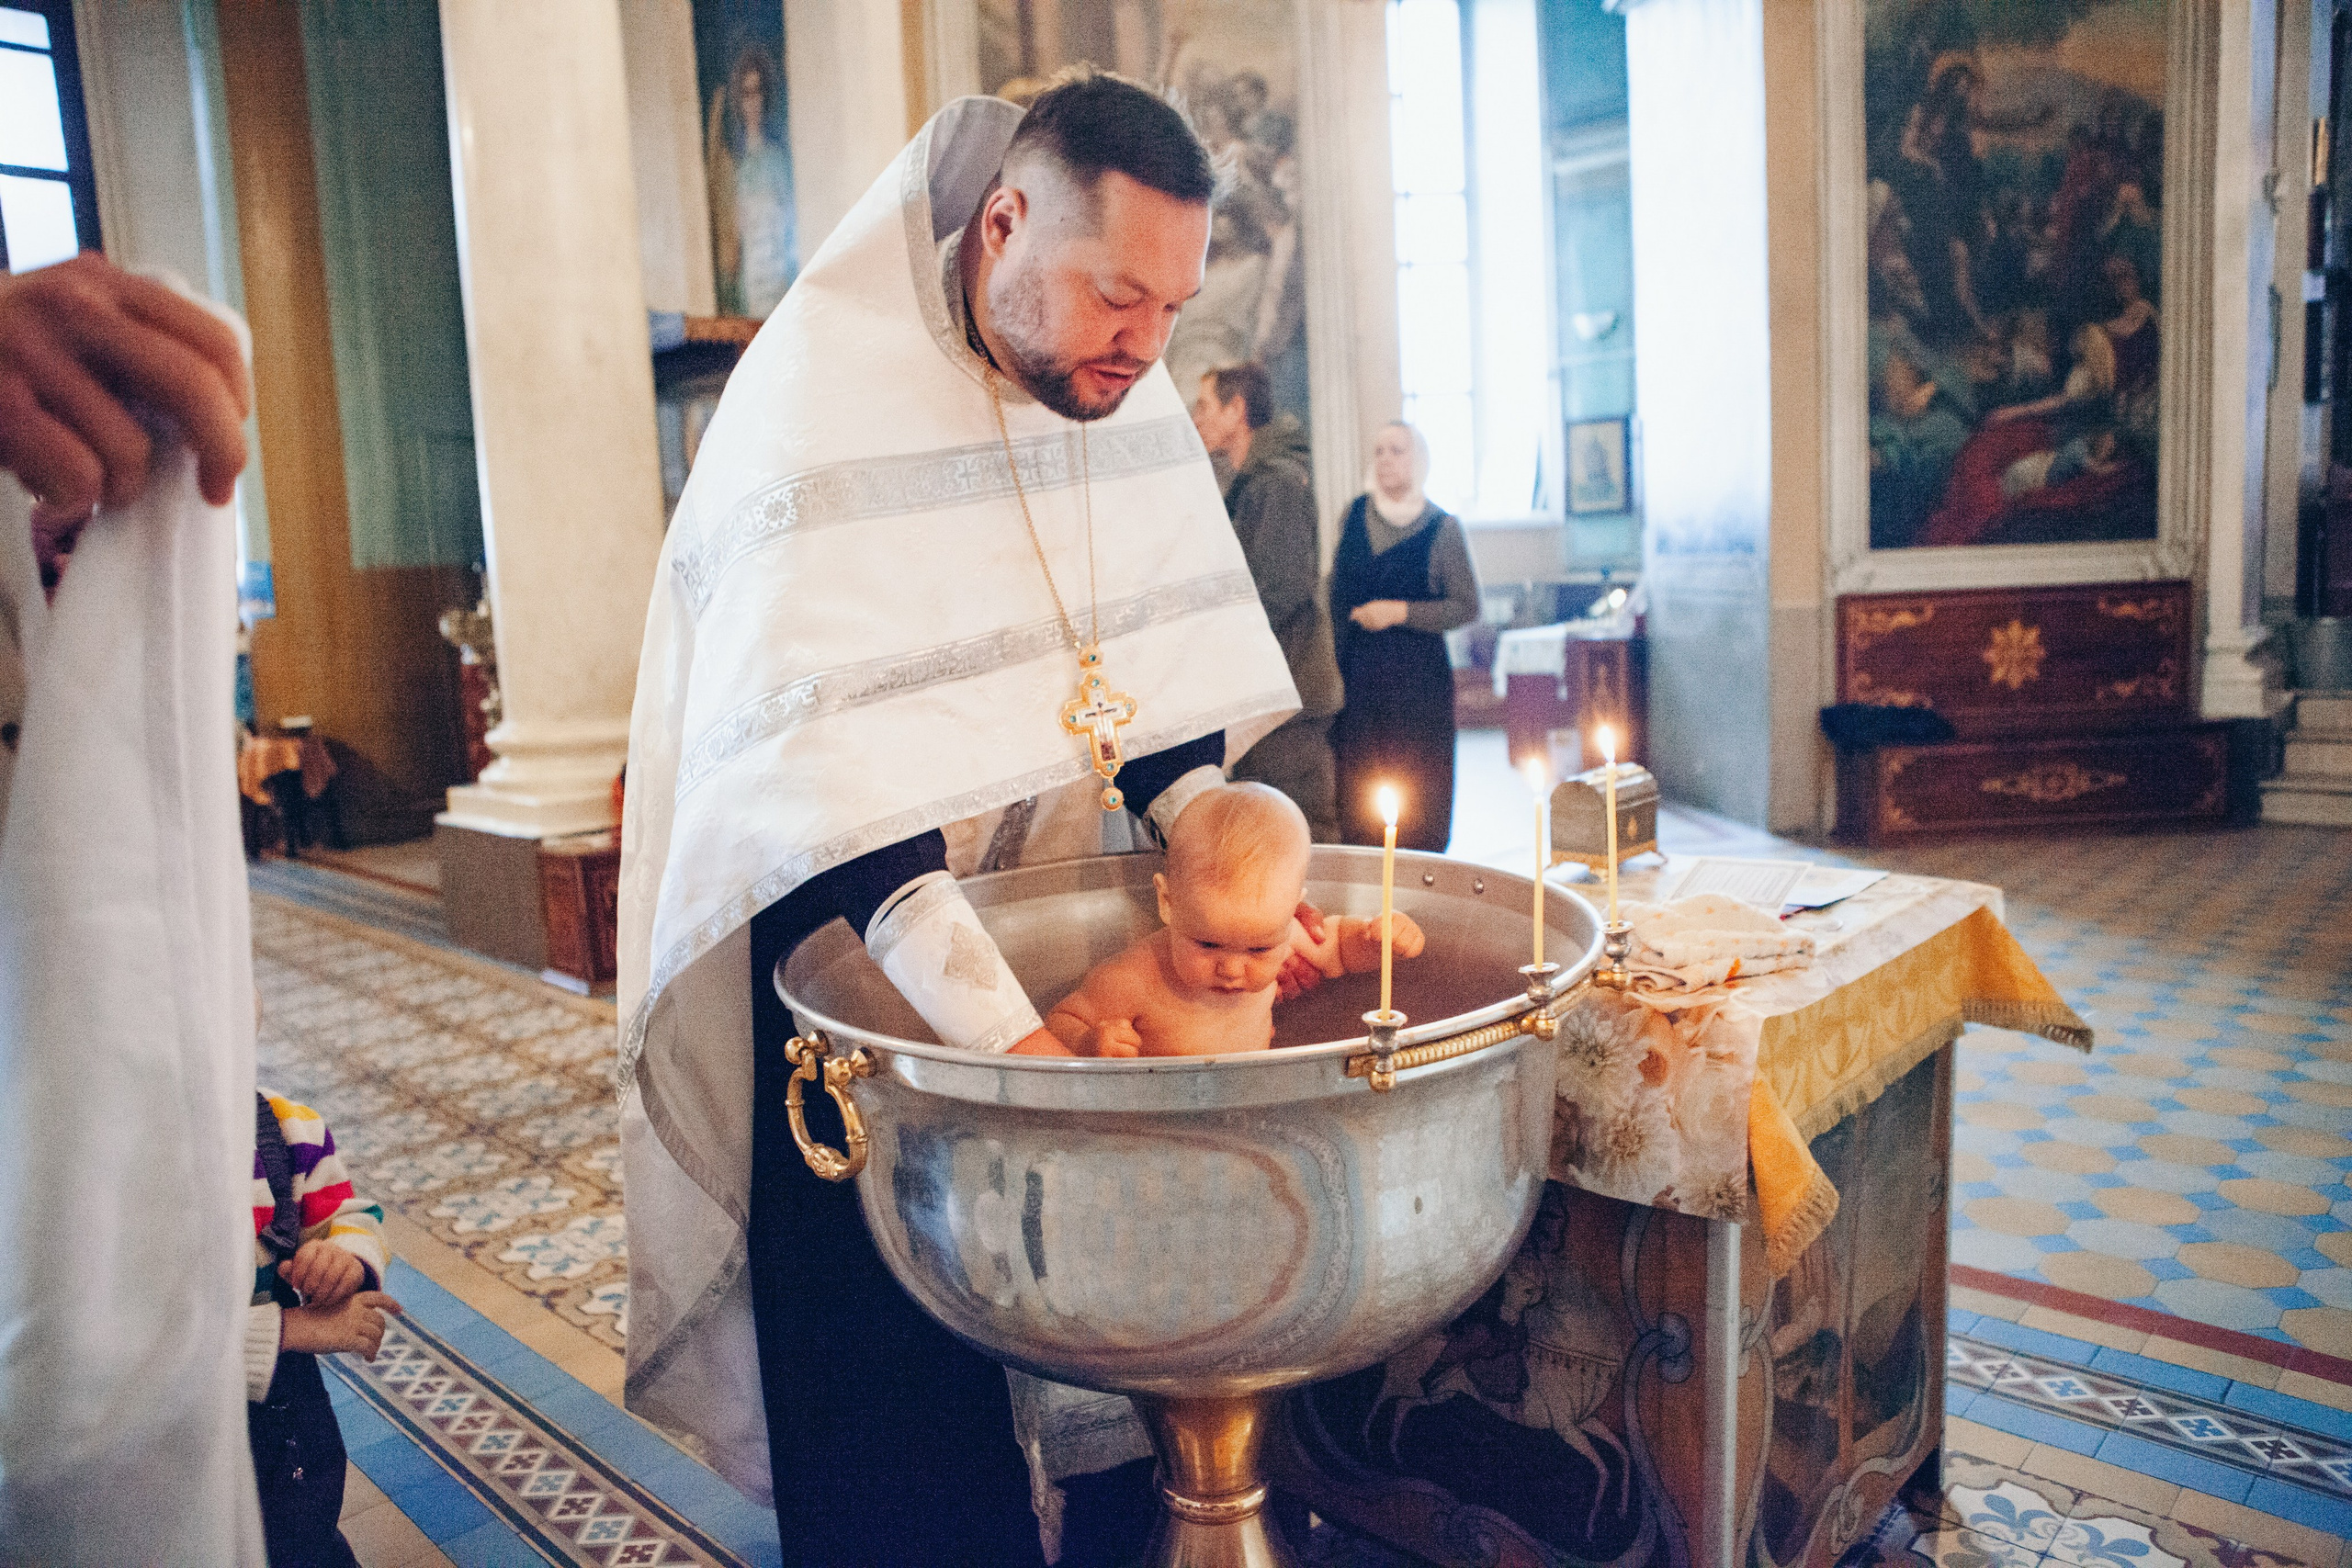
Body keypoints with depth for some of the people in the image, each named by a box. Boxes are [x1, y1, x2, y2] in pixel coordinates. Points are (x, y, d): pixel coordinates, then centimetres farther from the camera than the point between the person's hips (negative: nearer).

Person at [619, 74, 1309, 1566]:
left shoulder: (1126, 384, -3)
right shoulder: (818, 399, -24)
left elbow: (1163, 664, 0)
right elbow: (835, 773, -32)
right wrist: (1008, 1036, -37)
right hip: (830, 926, -5)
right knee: (889, 1332, 6)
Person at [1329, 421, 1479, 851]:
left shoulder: (1442, 527, -3)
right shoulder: (1355, 514, 8)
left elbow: (1466, 607, -5)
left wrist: (1401, 612, -15)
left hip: (1418, 675, -3)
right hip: (1356, 670, 3)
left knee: (1417, 797, -2)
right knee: (1356, 795, 3)